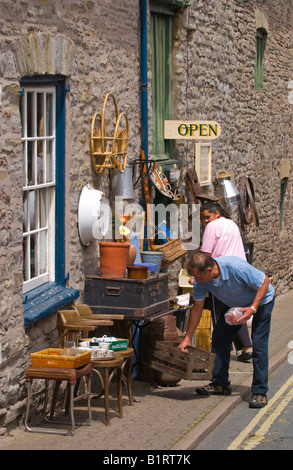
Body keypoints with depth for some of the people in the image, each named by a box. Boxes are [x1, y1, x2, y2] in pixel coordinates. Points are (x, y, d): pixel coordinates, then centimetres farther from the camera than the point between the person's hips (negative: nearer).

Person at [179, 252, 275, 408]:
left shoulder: (236, 268, -40)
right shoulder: (201, 280, -20)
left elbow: (265, 281, -26)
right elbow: (197, 308, -6)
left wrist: (253, 308, -35)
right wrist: (187, 338, -4)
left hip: (261, 300, -6)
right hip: (236, 304, 6)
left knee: (259, 345, -15)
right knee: (219, 336, 2)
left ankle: (260, 392, -9)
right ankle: (220, 384, 14)